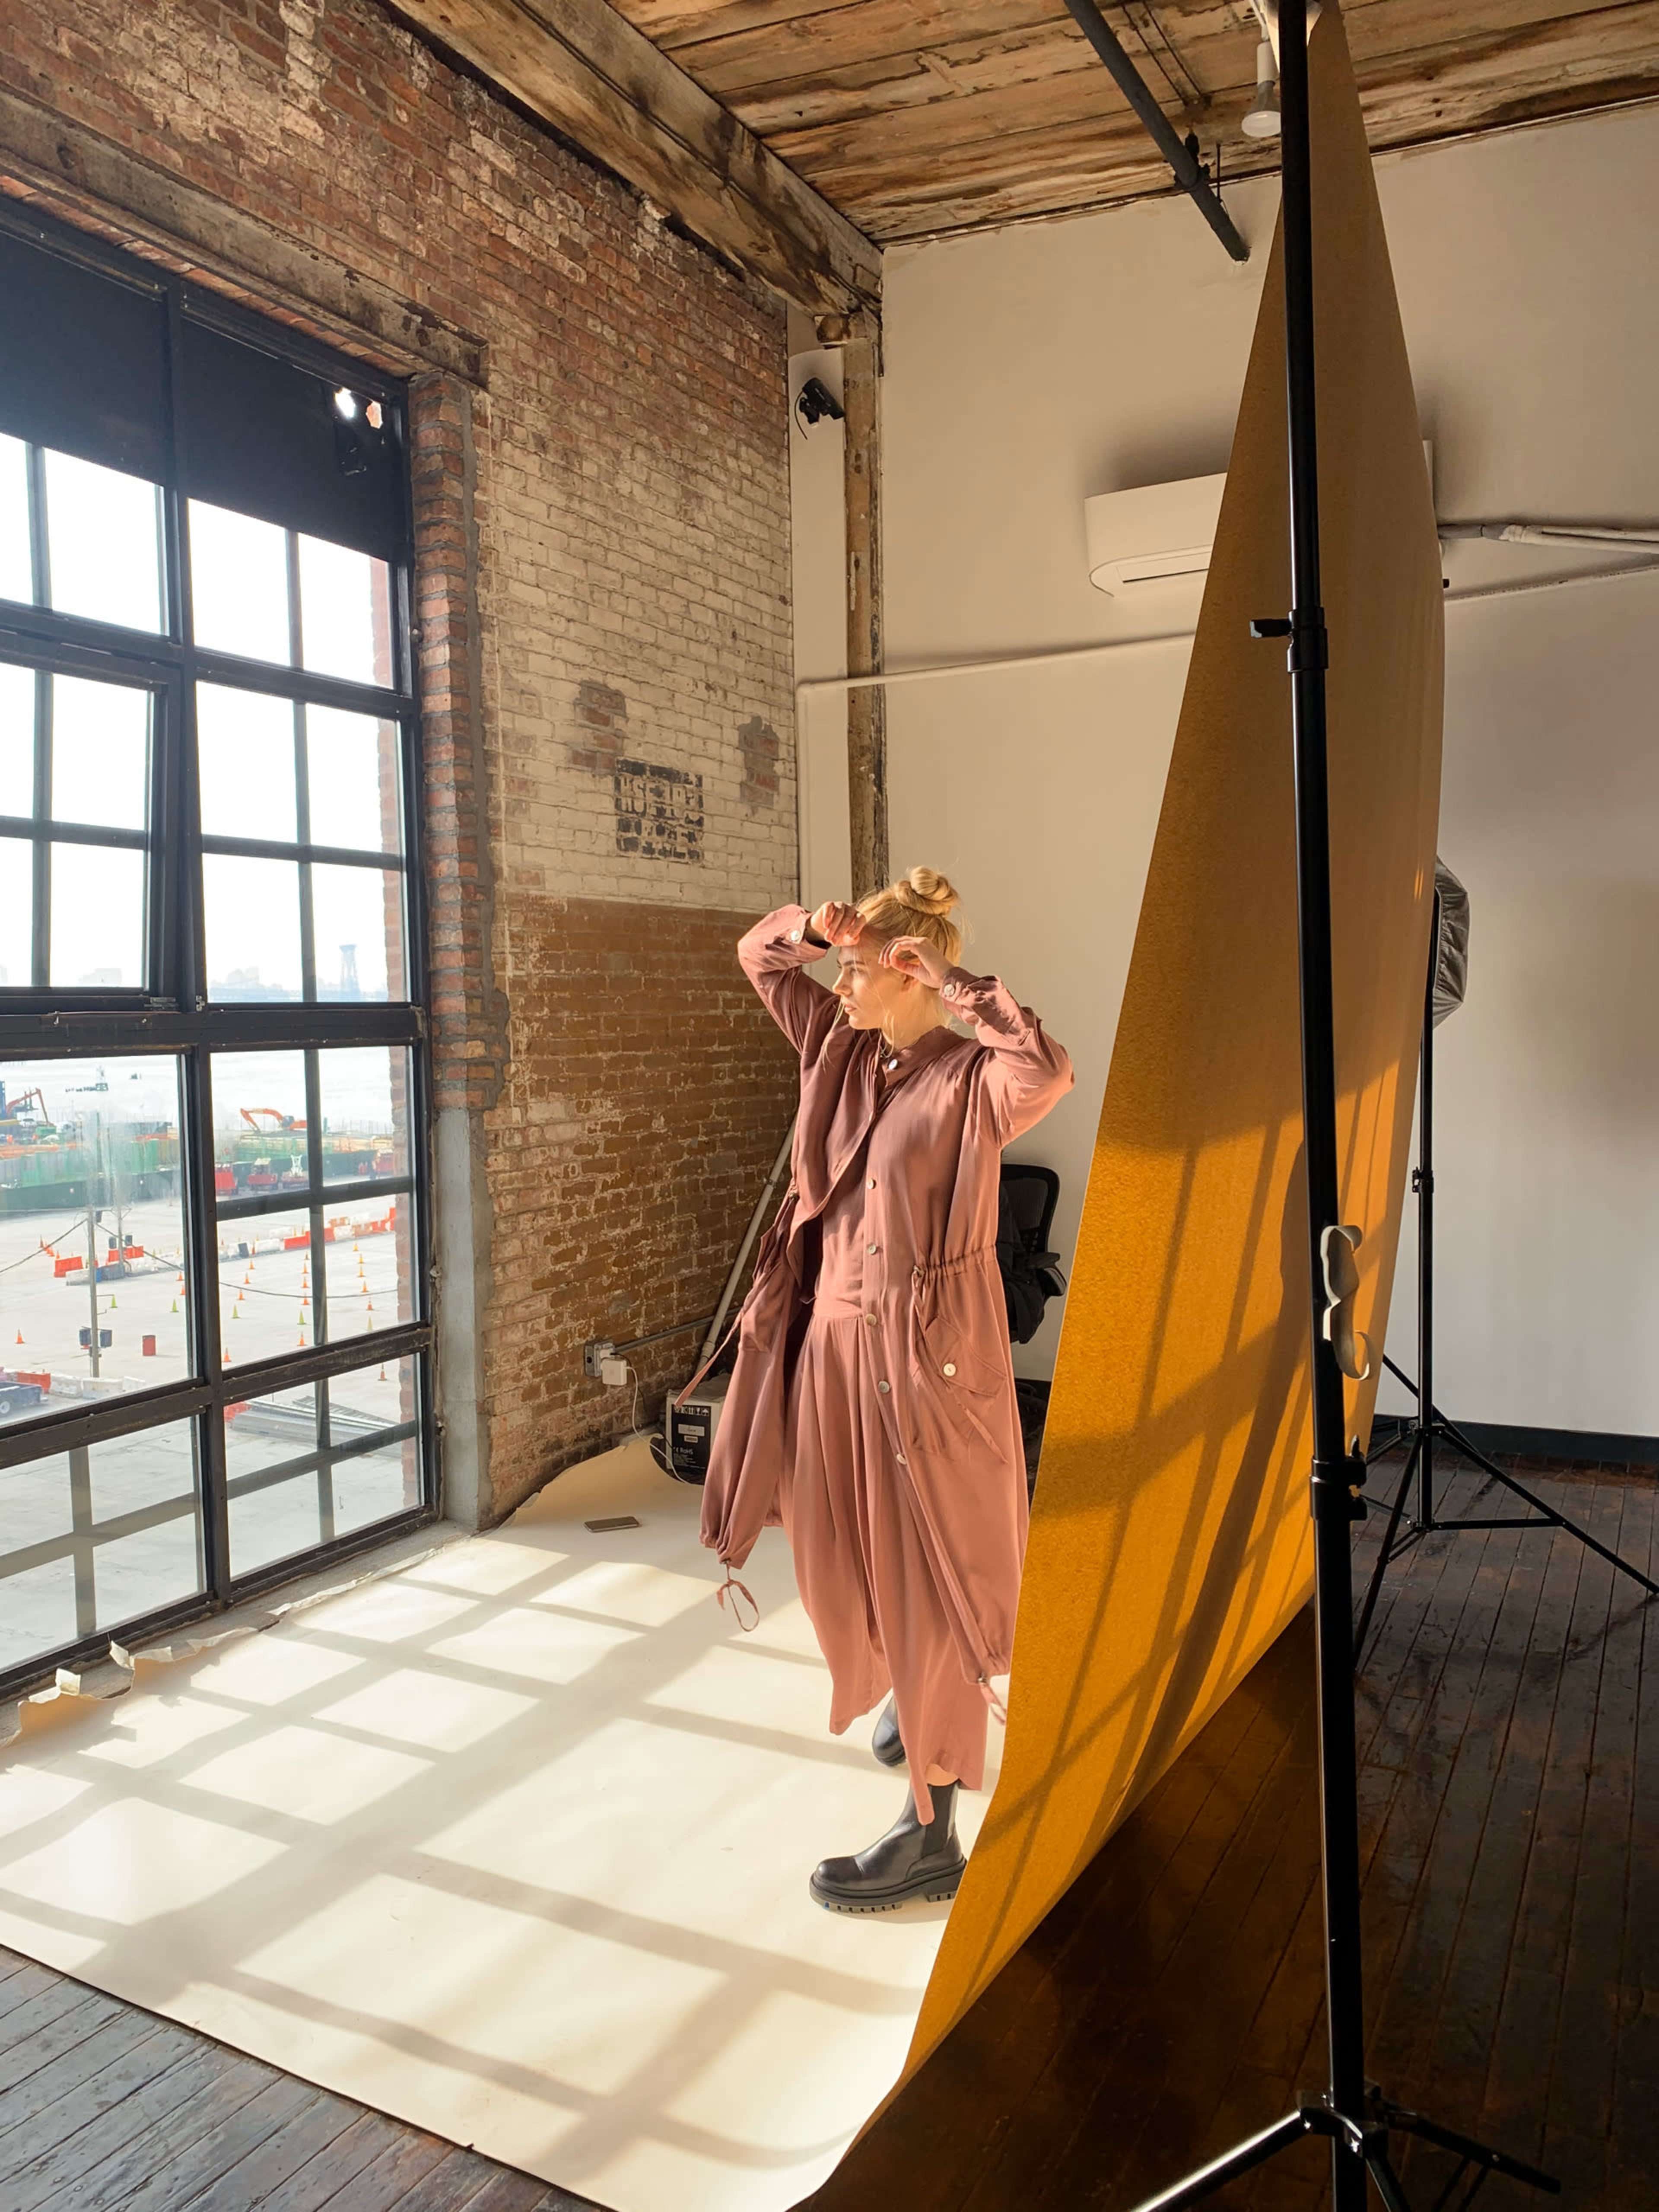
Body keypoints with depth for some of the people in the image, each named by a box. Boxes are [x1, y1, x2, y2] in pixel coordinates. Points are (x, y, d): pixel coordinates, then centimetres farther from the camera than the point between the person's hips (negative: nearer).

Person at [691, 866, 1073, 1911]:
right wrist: (817, 925, -5)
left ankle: (932, 1837, 15)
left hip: (928, 1355, -7)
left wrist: (957, 984, -25)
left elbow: (1050, 1070, -37)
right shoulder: (846, 1051, 6)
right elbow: (760, 953, 15)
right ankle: (910, 1698, 51)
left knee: (926, 1585, 2)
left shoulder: (972, 1078, -14)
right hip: (834, 1343, 7)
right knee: (851, 1565, 22)